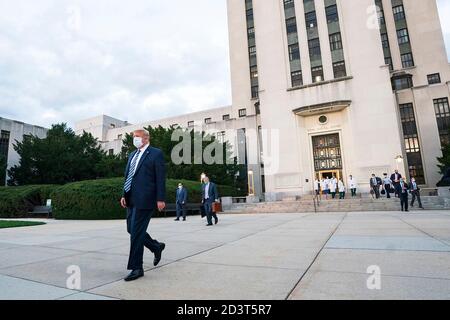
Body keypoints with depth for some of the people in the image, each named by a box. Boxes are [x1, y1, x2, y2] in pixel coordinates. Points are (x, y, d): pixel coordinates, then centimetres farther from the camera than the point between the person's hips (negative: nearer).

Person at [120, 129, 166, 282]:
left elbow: (160, 178, -9)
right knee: (132, 230, 13)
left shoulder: (156, 153, -4)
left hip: (144, 199, -8)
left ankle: (137, 268, 10)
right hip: (131, 200, 8)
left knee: (136, 232, -5)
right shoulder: (132, 155, 18)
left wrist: (160, 199, -14)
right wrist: (124, 195, 12)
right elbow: (127, 177, 20)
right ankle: (157, 247, 34)